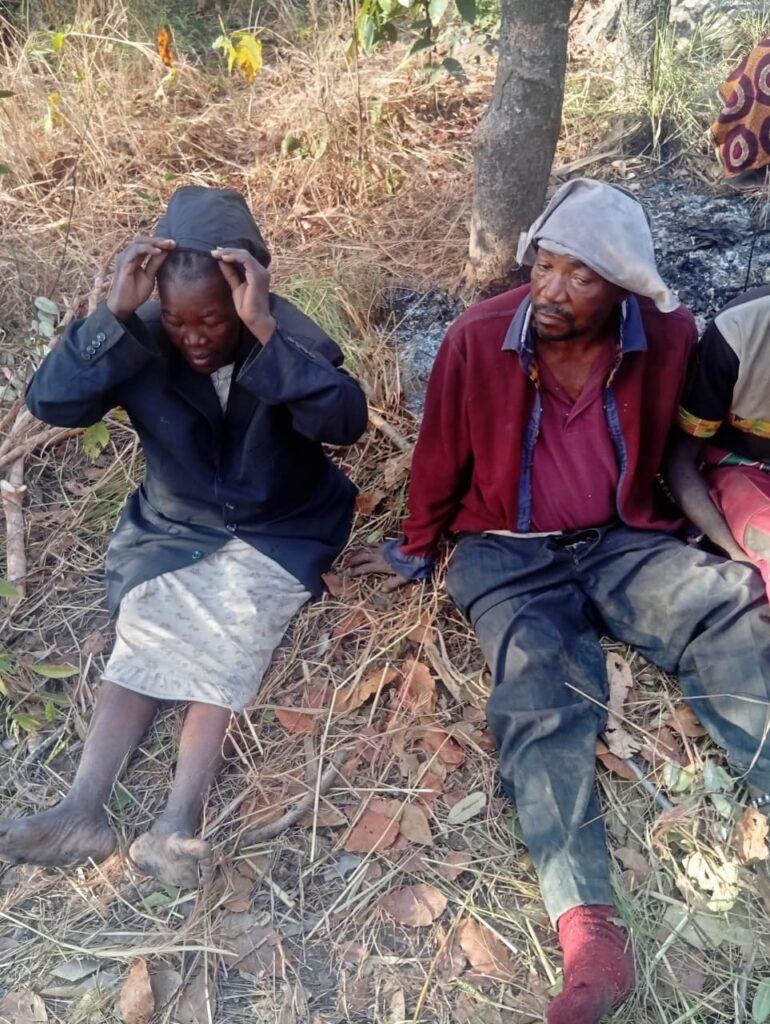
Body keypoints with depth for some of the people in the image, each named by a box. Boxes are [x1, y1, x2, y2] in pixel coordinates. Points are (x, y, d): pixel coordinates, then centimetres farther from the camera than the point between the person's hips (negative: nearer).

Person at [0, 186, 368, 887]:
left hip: (279, 530, -2)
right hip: (174, 528, 3)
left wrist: (265, 329, -41)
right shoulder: (143, 341, -9)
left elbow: (346, 422, -34)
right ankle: (83, 809, -24)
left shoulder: (286, 334, -17)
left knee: (227, 635, -27)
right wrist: (114, 314, -30)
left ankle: (181, 820, -30)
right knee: (149, 631, -21)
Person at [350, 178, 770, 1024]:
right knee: (540, 687, -28)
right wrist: (414, 551, 15)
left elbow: (669, 445, 10)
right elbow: (441, 458, 2)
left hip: (624, 541, 2)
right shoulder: (476, 339, -11)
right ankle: (587, 930, -37)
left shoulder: (668, 337, -7)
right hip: (509, 551, -2)